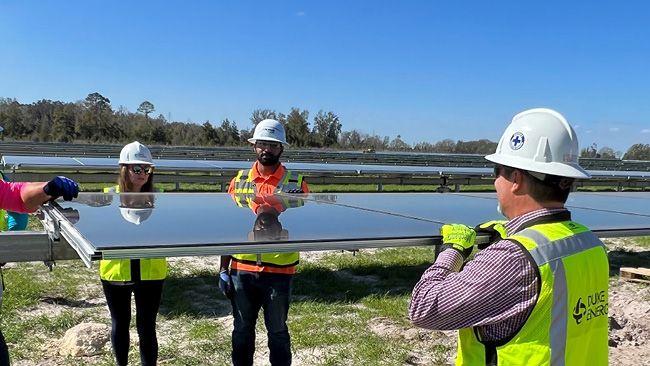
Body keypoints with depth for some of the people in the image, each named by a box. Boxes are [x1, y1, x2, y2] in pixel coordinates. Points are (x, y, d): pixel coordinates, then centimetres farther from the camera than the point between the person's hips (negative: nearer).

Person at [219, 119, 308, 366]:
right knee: (242, 330, 15)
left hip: (279, 271, -2)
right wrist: (224, 270, 6)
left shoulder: (296, 183, -2)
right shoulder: (239, 181, 5)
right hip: (242, 270, 2)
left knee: (277, 331, 12)